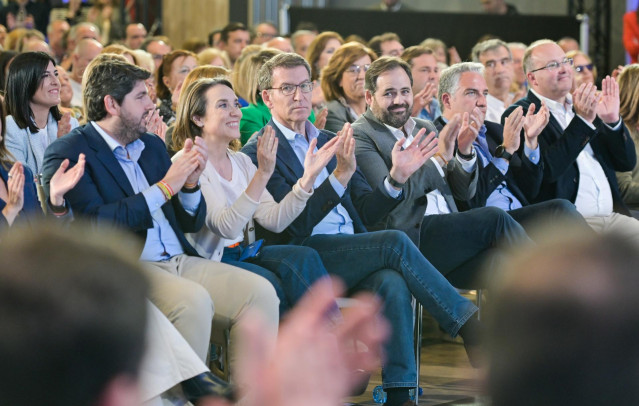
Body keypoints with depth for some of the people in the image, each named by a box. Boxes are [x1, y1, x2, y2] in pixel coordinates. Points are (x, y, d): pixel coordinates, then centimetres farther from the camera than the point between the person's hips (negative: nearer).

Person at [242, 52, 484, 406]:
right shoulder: (258, 153, 1)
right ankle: (470, 325, -20)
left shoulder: (331, 142, 24)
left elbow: (364, 213, 20)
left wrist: (396, 177, 2)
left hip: (354, 254, 5)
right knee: (395, 242, -27)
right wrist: (339, 175, -22)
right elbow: (295, 223, -11)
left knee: (394, 284, -30)